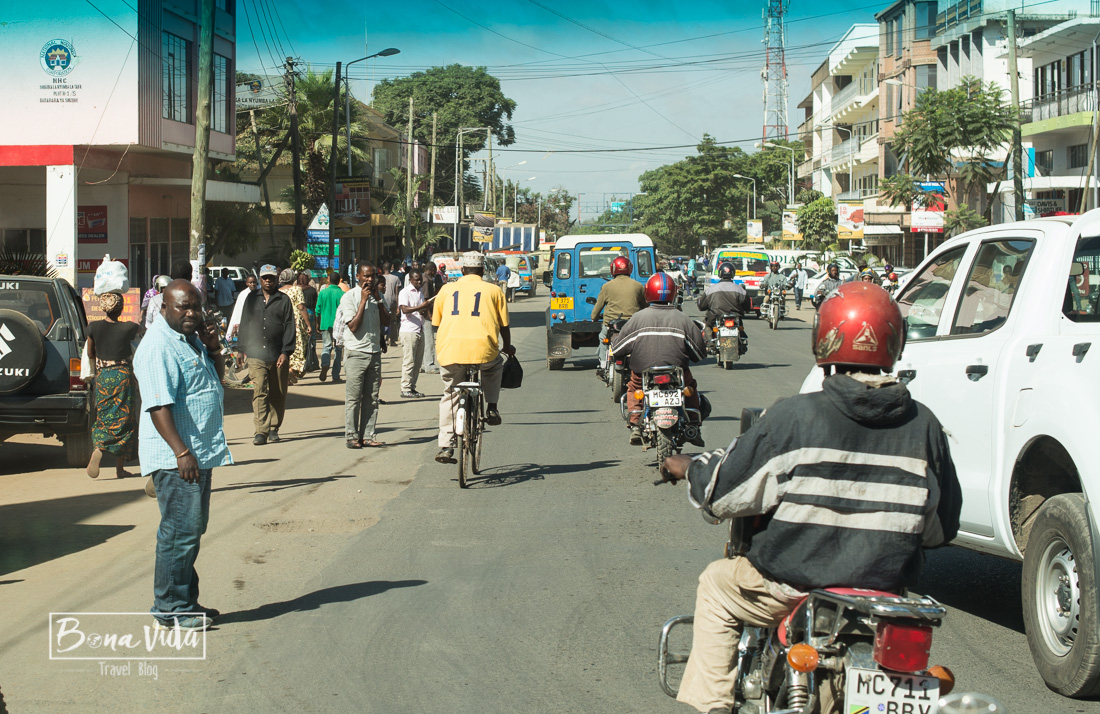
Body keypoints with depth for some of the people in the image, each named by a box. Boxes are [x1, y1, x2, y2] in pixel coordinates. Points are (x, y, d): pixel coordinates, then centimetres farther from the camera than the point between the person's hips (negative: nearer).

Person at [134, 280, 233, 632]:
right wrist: (182, 452, -27)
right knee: (180, 530, -7)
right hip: (176, 457, -10)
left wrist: (213, 349, 4)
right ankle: (169, 610, -1)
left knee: (192, 529, 15)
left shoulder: (191, 338, 14)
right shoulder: (158, 346, -16)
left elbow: (217, 379, 24)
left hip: (201, 453, 10)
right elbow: (159, 406, -22)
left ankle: (185, 602, 24)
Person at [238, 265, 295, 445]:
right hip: (256, 355, 0)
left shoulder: (284, 300, 6)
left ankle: (274, 428, 21)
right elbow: (244, 326, 17)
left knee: (278, 394, 7)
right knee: (259, 391, -12)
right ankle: (261, 431, -16)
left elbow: (289, 328, 2)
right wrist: (242, 349, 11)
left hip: (278, 356, 0)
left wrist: (286, 352, -6)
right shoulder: (251, 299, 13)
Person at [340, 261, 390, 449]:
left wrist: (378, 298, -3)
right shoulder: (349, 297, -4)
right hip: (355, 353, -5)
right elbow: (353, 326, -13)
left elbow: (387, 322, 4)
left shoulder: (376, 297, 13)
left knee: (372, 398, 5)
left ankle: (367, 435, 8)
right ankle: (351, 436, 1)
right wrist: (363, 301, -13)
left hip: (374, 352, 5)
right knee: (353, 398, -4)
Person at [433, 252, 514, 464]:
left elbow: (436, 322, 23)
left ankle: (445, 446, 11)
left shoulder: (447, 289, 17)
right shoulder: (494, 290, 13)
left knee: (450, 396, 19)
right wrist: (508, 348, 35)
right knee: (495, 367, 34)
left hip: (450, 351, 1)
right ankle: (491, 408, 20)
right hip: (483, 349, -1)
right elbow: (504, 325, 16)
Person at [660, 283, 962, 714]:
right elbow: (942, 526, 7)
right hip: (888, 586, 4)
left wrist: (690, 469, 14)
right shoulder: (923, 425, -4)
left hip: (794, 586, -4)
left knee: (716, 585, 24)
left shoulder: (794, 417, -15)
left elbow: (723, 491, -7)